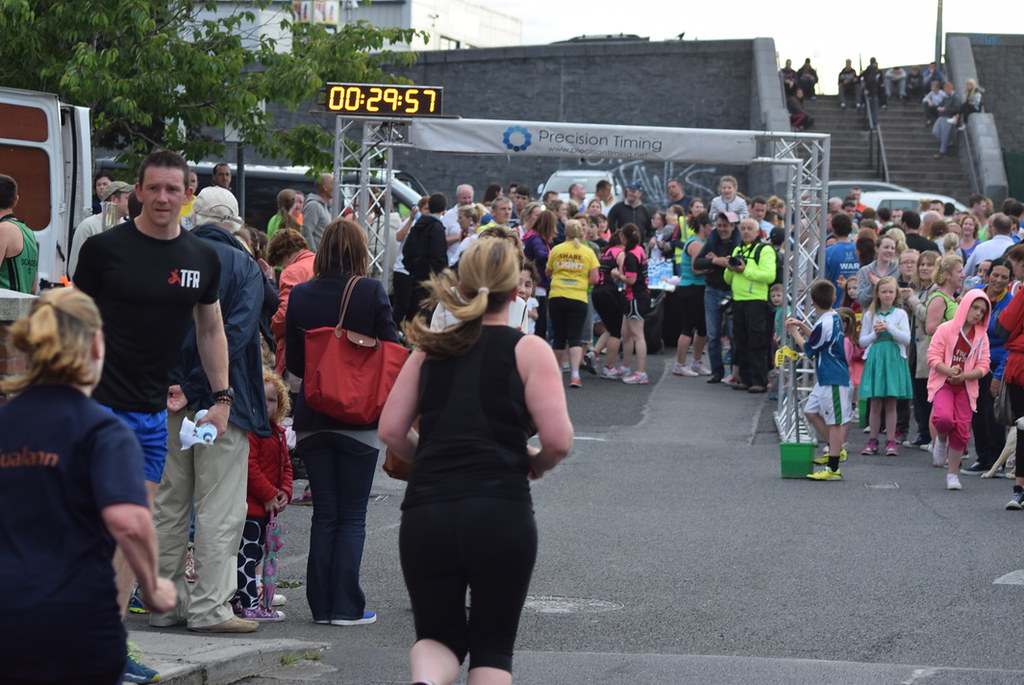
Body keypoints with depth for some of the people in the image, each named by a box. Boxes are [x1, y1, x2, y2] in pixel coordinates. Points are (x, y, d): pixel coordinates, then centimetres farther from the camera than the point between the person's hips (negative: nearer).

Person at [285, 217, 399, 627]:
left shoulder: (300, 295, -1)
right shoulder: (372, 293, -10)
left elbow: (293, 361, 4)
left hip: (313, 419, 3)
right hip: (359, 419, -3)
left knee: (324, 514, 11)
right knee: (352, 517, 4)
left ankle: (321, 604, 12)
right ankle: (346, 606, 2)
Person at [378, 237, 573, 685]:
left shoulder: (431, 348, 11)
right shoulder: (528, 350, 1)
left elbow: (390, 431, 7)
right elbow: (558, 440, -7)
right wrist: (536, 463, 14)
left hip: (425, 514, 3)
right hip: (501, 513, -3)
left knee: (439, 636, 16)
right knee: (493, 649, 11)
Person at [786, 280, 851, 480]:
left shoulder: (824, 324, -20)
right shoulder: (834, 317, 8)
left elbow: (808, 349, -10)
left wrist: (794, 332, 3)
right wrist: (802, 326, 15)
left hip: (833, 379, -10)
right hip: (825, 379, 10)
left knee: (834, 422, -5)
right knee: (811, 411, 18)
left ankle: (833, 469, -2)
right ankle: (836, 449, 25)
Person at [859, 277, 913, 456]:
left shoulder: (900, 314, 5)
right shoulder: (870, 315, 9)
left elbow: (907, 339, -5)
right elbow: (862, 341, 10)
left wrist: (889, 328, -14)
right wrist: (875, 334, -6)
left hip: (894, 360, -1)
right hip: (874, 359, 1)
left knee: (891, 403, 0)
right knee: (875, 403, 0)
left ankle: (890, 441, 4)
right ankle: (873, 440, 7)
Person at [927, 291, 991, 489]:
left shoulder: (982, 337, 6)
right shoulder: (946, 329, -3)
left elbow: (983, 366, 1)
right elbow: (933, 356, -7)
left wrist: (964, 375, -17)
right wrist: (948, 371, -25)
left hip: (966, 387, 3)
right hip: (942, 383, -3)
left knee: (961, 430, 0)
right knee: (944, 418, -27)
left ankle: (953, 474, 13)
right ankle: (941, 440, 9)